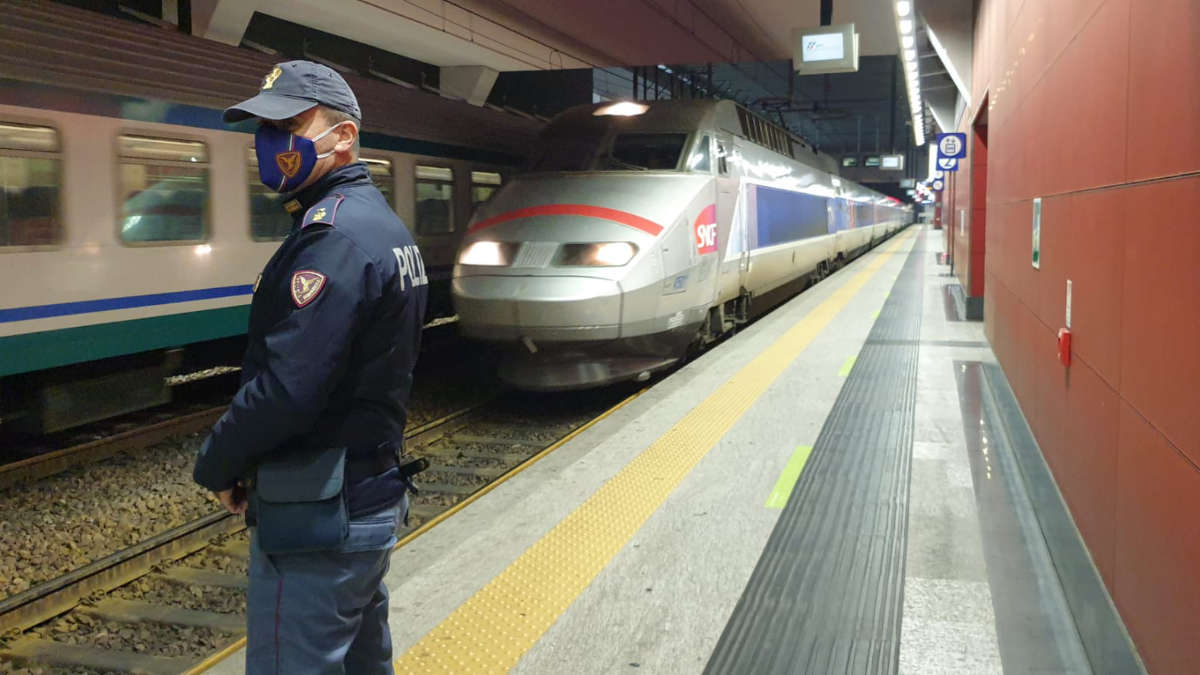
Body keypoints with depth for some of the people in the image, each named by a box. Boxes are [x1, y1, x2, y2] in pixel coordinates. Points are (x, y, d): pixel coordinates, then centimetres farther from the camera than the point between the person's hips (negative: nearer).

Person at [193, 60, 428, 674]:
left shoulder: (333, 235, -20)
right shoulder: (383, 223, 12)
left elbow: (286, 387, -26)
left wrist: (216, 467, -8)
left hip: (316, 526, -10)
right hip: (371, 498, 10)